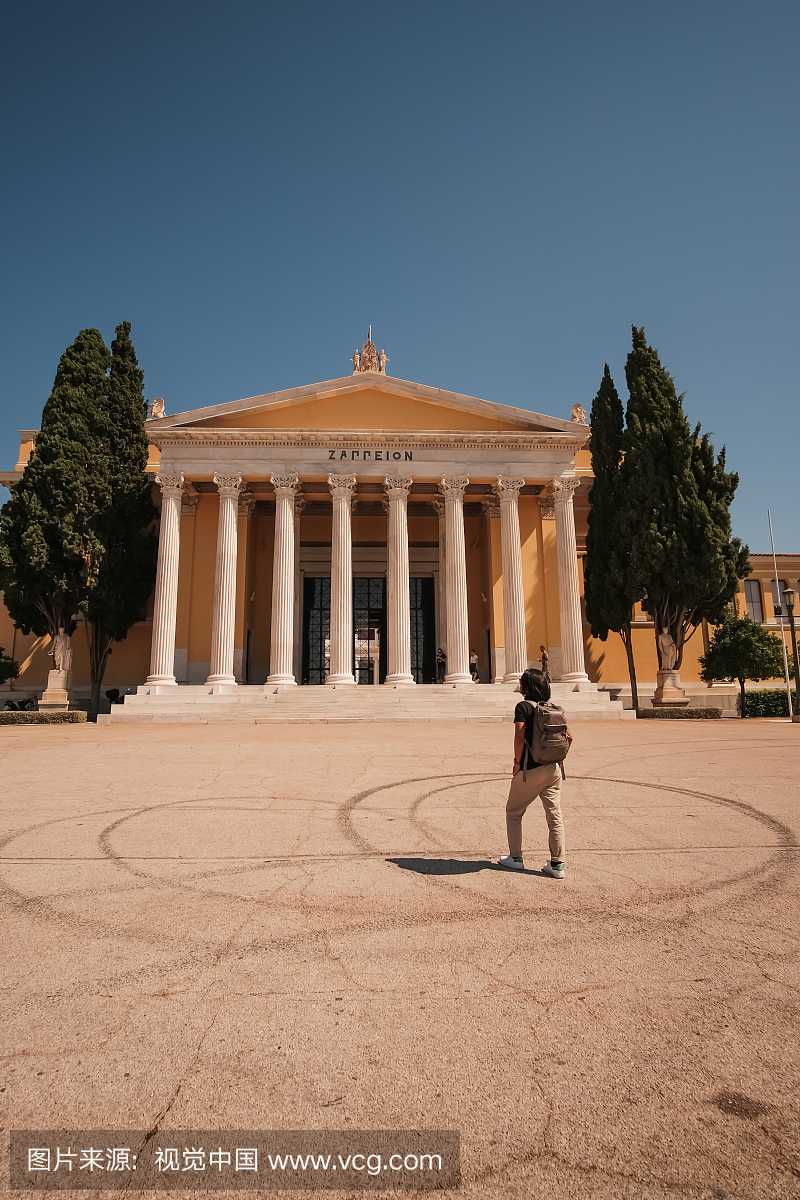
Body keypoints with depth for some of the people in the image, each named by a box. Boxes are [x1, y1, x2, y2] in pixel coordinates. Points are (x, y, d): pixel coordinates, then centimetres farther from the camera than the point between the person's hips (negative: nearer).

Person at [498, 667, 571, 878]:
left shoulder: (523, 707, -11)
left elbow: (519, 738, -20)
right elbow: (568, 736, 9)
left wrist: (517, 763, -10)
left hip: (530, 770, -5)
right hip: (553, 768, 5)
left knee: (513, 812, 13)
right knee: (555, 816, 9)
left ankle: (515, 858, 21)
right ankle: (557, 865, 12)